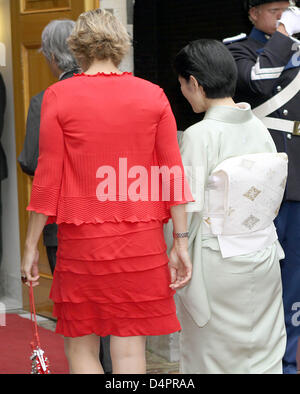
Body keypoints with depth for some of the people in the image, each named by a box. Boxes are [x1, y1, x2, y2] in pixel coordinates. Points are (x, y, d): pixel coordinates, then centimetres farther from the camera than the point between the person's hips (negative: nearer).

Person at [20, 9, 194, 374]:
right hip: (141, 243, 2)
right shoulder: (153, 95, 3)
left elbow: (47, 178, -3)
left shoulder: (58, 96, -2)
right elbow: (172, 175, 1)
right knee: (130, 348, 7)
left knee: (80, 347, 11)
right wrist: (180, 241, 5)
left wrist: (30, 245, 3)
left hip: (81, 239, -1)